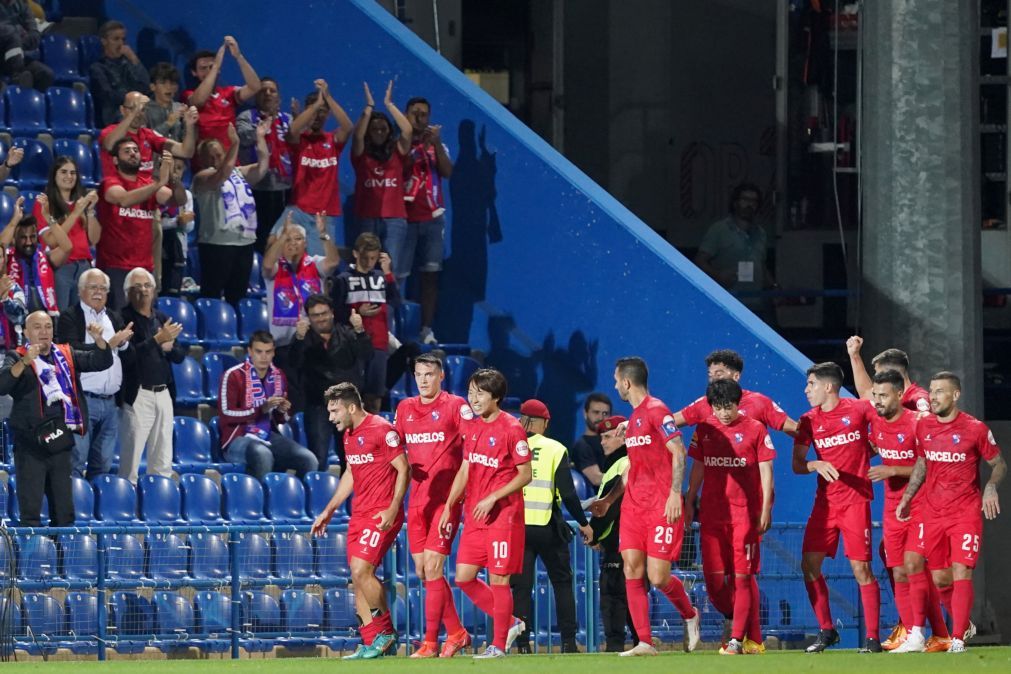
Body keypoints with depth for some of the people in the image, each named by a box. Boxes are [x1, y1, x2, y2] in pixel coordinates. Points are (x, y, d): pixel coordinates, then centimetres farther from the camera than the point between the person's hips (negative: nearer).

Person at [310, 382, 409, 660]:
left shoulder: (381, 430, -12)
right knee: (358, 577, 4)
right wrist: (329, 511, 25)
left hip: (382, 515, -9)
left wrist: (393, 508, -21)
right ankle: (371, 643, 7)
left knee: (361, 569, -17)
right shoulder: (349, 435, 15)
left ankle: (386, 633, -3)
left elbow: (403, 469, -13)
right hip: (359, 514, 9)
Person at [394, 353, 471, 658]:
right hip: (417, 497, 6)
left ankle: (430, 643, -8)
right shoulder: (405, 408, 12)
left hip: (446, 498, -6)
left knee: (433, 566, -11)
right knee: (422, 570, 5)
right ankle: (456, 632, 19)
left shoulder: (456, 406, -5)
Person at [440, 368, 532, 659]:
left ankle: (499, 644, 5)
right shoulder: (473, 428, 11)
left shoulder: (511, 429, -12)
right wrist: (449, 506, 11)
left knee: (498, 578, -4)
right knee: (463, 578, 5)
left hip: (503, 514, -8)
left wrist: (492, 499, -17)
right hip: (474, 515, 8)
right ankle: (509, 623, 20)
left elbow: (525, 475, -11)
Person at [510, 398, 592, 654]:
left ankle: (522, 643, -3)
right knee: (562, 583, 11)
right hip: (548, 528, -1)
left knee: (521, 586, 4)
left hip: (516, 526, 1)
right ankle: (568, 641, 5)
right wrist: (583, 523, 4)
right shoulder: (555, 449, -3)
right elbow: (567, 493, -6)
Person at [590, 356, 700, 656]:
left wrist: (674, 494, -22)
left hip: (661, 507, -9)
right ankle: (645, 643, -2)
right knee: (632, 572, -3)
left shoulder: (655, 411, -9)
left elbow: (678, 452, -15)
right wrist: (608, 500, 26)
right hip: (634, 505, 9)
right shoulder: (634, 417, 19)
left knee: (657, 577, -10)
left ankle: (690, 616, 19)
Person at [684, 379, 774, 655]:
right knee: (714, 578, 0)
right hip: (712, 513, 4)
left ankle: (739, 639, -3)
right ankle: (739, 623, 19)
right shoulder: (704, 430, 10)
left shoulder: (754, 429, -1)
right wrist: (688, 503, 11)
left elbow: (766, 471, 0)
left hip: (745, 513, -4)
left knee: (743, 576, -6)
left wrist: (765, 510, -5)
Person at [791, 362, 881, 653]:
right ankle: (826, 630, 11)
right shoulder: (809, 421, 7)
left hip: (855, 500, -4)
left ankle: (873, 637, -2)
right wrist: (817, 465, -15)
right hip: (824, 502, 4)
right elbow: (797, 464, 5)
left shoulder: (858, 410, -3)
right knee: (809, 564, -2)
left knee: (861, 568, -8)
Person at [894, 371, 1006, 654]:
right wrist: (906, 498, 14)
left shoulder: (975, 429, -7)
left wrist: (991, 487, -16)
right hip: (932, 512, 4)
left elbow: (999, 464, 2)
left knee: (961, 573, -12)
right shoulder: (923, 427, 6)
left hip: (966, 511, -4)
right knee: (939, 578, 5)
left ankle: (958, 640, -11)